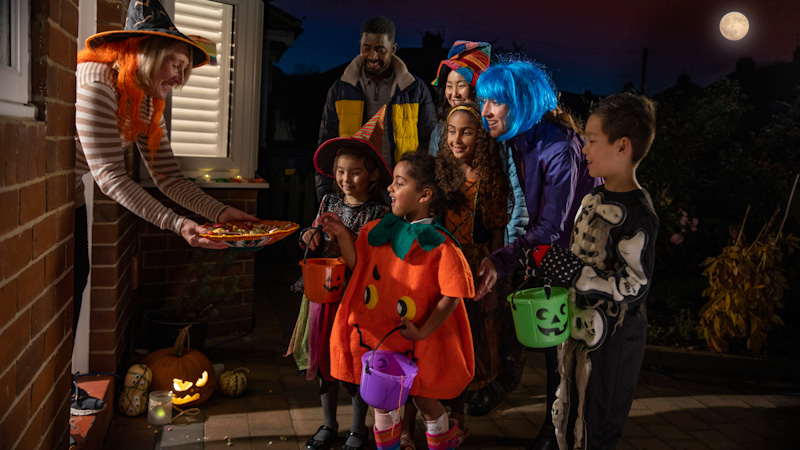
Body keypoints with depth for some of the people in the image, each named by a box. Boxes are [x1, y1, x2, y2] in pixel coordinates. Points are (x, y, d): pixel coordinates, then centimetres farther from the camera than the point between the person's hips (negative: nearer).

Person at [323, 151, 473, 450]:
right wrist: (342, 234, -2)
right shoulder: (380, 230, 0)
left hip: (413, 340, -5)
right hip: (375, 331, 5)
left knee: (421, 395, 13)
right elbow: (358, 264, 9)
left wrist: (423, 332, -17)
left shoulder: (440, 246, -18)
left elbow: (451, 297, -16)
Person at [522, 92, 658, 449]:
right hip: (578, 326, 9)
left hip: (613, 339, -8)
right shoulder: (593, 199, 5)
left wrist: (570, 271, -28)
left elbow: (634, 286, -24)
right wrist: (542, 260, 4)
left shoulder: (636, 213, -22)